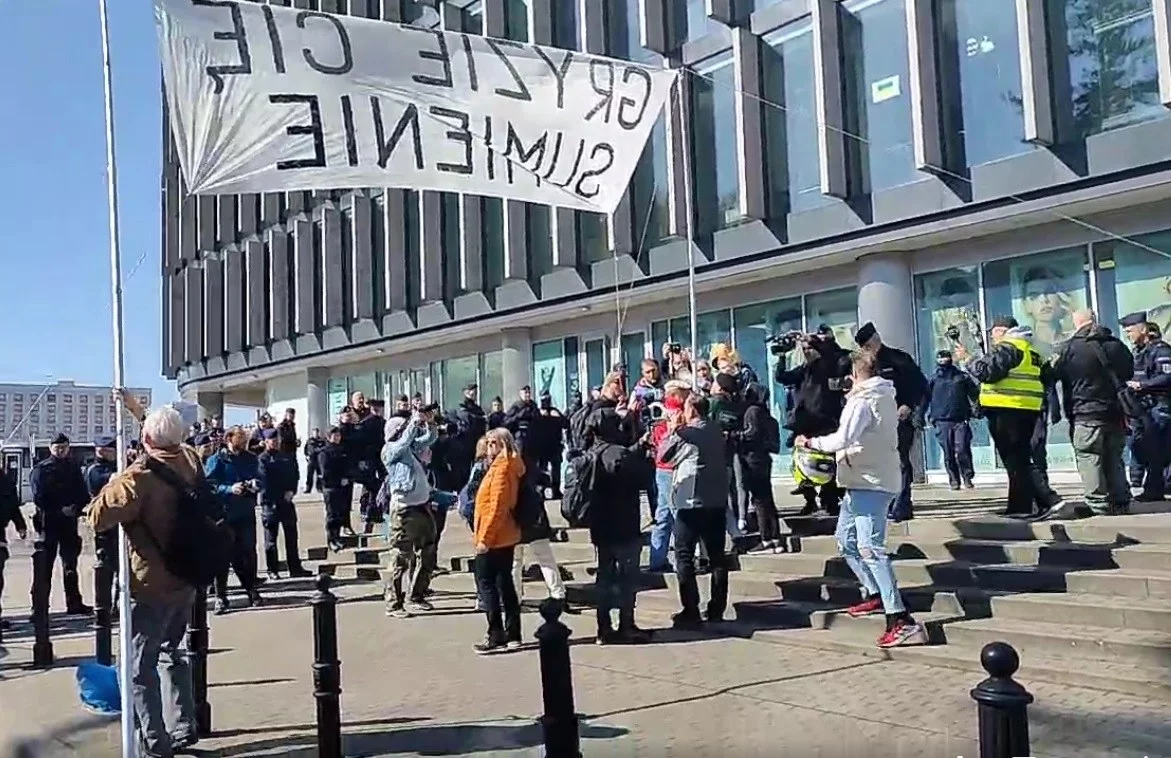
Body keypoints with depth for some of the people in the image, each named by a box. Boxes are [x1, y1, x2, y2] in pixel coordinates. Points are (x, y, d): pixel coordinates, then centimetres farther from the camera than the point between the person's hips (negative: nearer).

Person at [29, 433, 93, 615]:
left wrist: (76, 508, -13)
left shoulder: (74, 468, 11)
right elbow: (39, 497, -11)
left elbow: (83, 495, 7)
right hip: (48, 521, -4)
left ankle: (74, 603, 12)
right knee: (45, 563, 0)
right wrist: (60, 510, -19)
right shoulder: (40, 469, -1)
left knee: (70, 563, 8)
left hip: (69, 520, 4)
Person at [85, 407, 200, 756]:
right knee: (172, 652, 23)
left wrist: (113, 485, -6)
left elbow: (98, 517, -25)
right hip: (186, 580, 8)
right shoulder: (190, 460, -1)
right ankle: (183, 728, 27)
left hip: (151, 586, -8)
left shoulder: (139, 476, -23)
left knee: (141, 667, 2)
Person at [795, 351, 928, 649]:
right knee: (846, 540, 22)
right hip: (863, 481, 11)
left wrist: (810, 442, -12)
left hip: (870, 481, -11)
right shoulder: (886, 396, 15)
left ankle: (901, 621, -24)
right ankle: (875, 594, 28)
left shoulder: (862, 400, -14)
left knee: (870, 548, -18)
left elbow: (843, 439, -25)